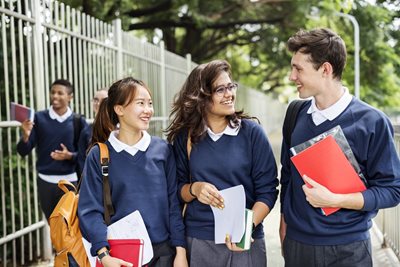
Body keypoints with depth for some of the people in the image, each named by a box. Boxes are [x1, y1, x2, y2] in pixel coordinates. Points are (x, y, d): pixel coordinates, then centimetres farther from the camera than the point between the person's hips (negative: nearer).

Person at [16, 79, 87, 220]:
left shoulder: (78, 121, 0)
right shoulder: (39, 118, 0)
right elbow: (23, 151, -1)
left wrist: (70, 156, -18)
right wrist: (26, 136, -21)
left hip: (70, 181, -1)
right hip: (46, 181, 1)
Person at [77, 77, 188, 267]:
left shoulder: (162, 149, -1)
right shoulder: (99, 155, -5)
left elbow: (174, 202, 0)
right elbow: (90, 210, -8)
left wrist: (181, 251, -4)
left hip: (162, 252, 2)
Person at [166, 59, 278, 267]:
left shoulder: (252, 132, -6)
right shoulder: (184, 137, 0)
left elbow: (267, 190, -6)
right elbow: (178, 189, 5)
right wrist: (194, 189, -16)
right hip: (197, 240, 2)